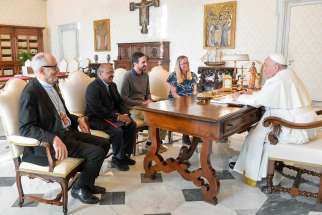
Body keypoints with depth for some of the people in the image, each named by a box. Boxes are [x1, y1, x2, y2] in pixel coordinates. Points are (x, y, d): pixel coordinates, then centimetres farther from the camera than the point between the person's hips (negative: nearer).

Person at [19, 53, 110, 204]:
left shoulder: (51, 85, 11)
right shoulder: (30, 93, -17)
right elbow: (25, 128, -24)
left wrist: (77, 119, 7)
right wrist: (54, 139, -36)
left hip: (68, 132, 9)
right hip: (48, 142, -9)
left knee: (104, 143, 5)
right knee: (97, 152, -19)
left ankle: (87, 183, 18)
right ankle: (80, 188, 5)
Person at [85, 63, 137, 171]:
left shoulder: (112, 85, 10)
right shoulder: (93, 87, -17)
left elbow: (119, 102, 13)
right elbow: (98, 110, -25)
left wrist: (125, 114, -7)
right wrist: (117, 116, -25)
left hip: (112, 115, 9)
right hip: (96, 118, -8)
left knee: (132, 124, -6)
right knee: (117, 130, -29)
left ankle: (125, 154, 7)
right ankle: (118, 159, -6)